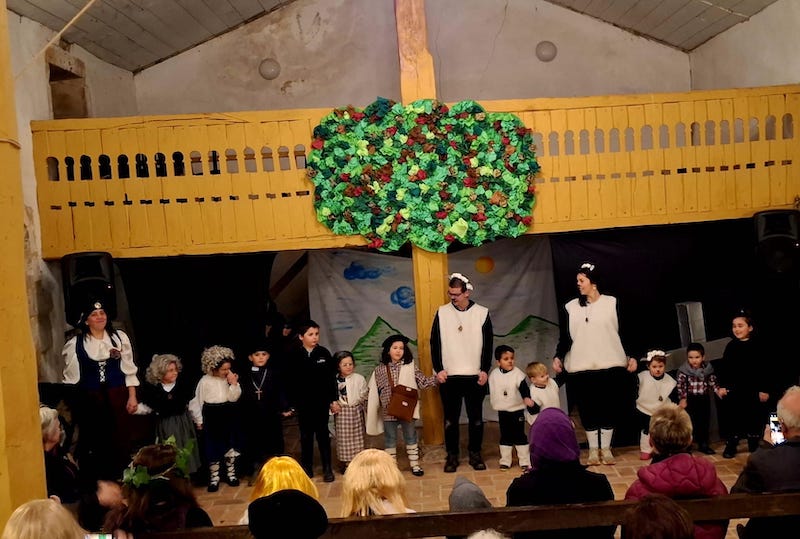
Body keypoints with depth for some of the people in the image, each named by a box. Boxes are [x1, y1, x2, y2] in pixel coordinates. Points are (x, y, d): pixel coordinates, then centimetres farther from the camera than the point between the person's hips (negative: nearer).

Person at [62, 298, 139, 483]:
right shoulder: (75, 344, -3)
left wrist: (132, 396, 0)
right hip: (90, 399, -1)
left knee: (121, 440, 3)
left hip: (117, 396, 1)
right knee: (94, 442, 3)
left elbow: (129, 369, 4)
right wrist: (69, 403, 2)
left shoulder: (119, 337, 2)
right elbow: (71, 377, 3)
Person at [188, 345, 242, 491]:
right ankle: (214, 477, 16)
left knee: (230, 445, 11)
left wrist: (234, 384, -20)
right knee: (213, 447, 4)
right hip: (212, 417, -3)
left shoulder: (229, 379, -3)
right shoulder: (205, 381, -10)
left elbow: (233, 398, -6)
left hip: (228, 415, 3)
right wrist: (199, 420, -1)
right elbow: (197, 401, -3)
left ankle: (230, 473, 28)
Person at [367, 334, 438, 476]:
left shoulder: (411, 367, -1)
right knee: (390, 439, 11)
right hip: (388, 411, 0)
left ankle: (414, 464, 24)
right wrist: (369, 409, 5)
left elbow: (423, 382, -2)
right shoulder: (379, 370, -1)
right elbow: (373, 391, 5)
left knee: (411, 436, 11)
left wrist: (436, 378, -16)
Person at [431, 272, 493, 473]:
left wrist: (485, 370, -3)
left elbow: (488, 344, 3)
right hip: (448, 376, 0)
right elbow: (435, 343, 3)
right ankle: (452, 455, 16)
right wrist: (438, 369, -4)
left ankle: (475, 454, 19)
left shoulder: (482, 313, 0)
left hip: (475, 376, 0)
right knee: (450, 418, 6)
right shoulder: (442, 313, 1)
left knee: (476, 418, 7)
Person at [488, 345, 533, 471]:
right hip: (502, 411, 3)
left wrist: (527, 397, -37)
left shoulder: (518, 373, -11)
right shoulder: (494, 375, -1)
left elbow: (524, 388, -20)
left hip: (517, 410, -3)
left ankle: (525, 461, 11)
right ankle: (505, 461, 21)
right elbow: (490, 389, 13)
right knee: (505, 436, 12)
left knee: (520, 435, 3)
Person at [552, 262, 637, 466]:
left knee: (609, 407, 3)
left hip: (611, 366, -1)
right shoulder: (571, 307, 7)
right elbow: (565, 337, 7)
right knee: (587, 409, 3)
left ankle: (606, 448, 16)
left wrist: (631, 357, -1)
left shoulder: (612, 303, 3)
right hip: (580, 368, 1)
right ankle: (593, 449, 14)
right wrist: (558, 357, -6)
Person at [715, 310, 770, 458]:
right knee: (732, 417, 7)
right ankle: (731, 445, 18)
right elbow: (723, 367, 6)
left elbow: (763, 368, -6)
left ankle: (754, 446, 22)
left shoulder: (757, 346, -7)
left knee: (753, 418, 8)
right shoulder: (730, 346, 2)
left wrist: (764, 390, -7)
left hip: (753, 389, -2)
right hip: (733, 389, 2)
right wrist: (722, 386, 1)